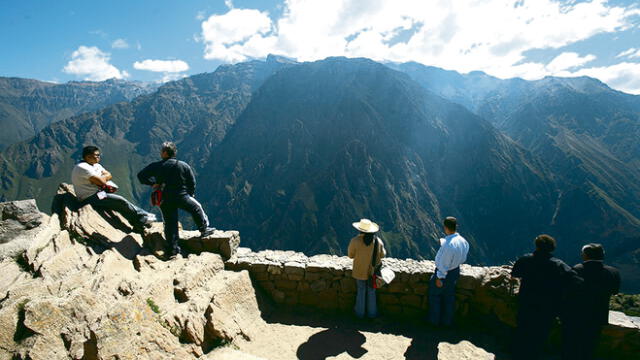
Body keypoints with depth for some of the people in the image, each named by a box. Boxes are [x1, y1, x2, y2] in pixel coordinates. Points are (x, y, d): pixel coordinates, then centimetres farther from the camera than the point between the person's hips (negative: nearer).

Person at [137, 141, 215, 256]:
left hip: (165, 200, 2)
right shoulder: (184, 166, -4)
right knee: (197, 209, 22)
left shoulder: (156, 166, -4)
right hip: (182, 197, -1)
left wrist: (153, 183, 4)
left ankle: (174, 247, 14)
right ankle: (204, 229, 29)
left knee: (170, 223, 9)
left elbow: (141, 175, -3)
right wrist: (190, 195, 14)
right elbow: (192, 183, 1)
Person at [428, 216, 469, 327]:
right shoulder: (463, 241, -11)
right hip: (456, 271, 7)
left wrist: (439, 278, -14)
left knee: (435, 295, 17)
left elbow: (444, 264, -26)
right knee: (449, 296, 23)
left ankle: (435, 320, 33)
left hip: (444, 273, -7)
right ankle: (447, 321, 39)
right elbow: (463, 260, 3)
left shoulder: (447, 244, -35)